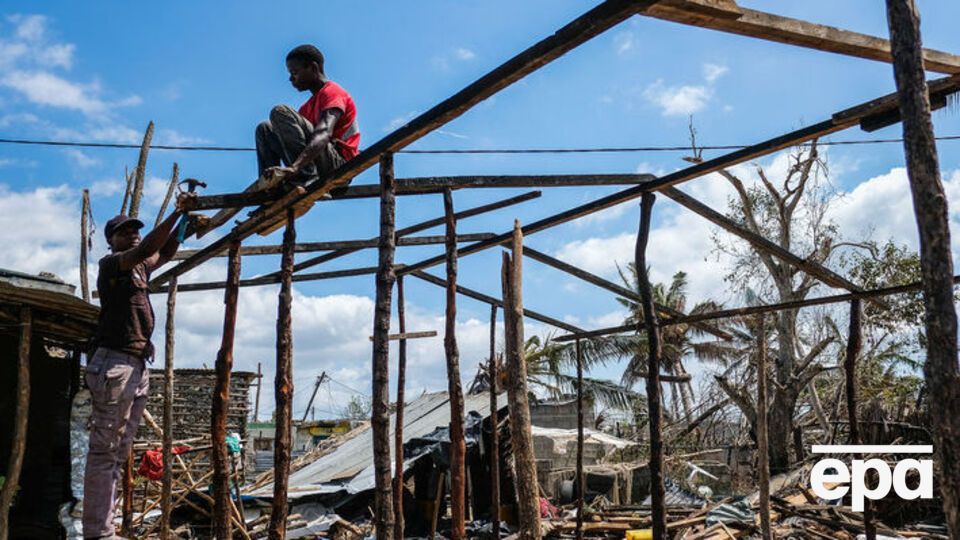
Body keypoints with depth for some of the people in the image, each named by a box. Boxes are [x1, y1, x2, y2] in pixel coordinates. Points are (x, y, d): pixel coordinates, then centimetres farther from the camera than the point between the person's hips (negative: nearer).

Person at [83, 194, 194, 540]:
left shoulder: (138, 268, 21)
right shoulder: (110, 263, -2)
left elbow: (166, 250, 22)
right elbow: (146, 249, -18)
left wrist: (185, 216, 8)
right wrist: (178, 211, -19)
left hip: (138, 365, 9)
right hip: (115, 363, -9)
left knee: (119, 452, 7)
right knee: (104, 451, -9)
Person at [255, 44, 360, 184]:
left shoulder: (332, 92, -5)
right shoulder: (309, 106, 25)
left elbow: (323, 135, -24)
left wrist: (295, 167, -40)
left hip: (337, 165, -9)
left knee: (280, 112, -17)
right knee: (265, 128, 13)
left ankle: (307, 180, -30)